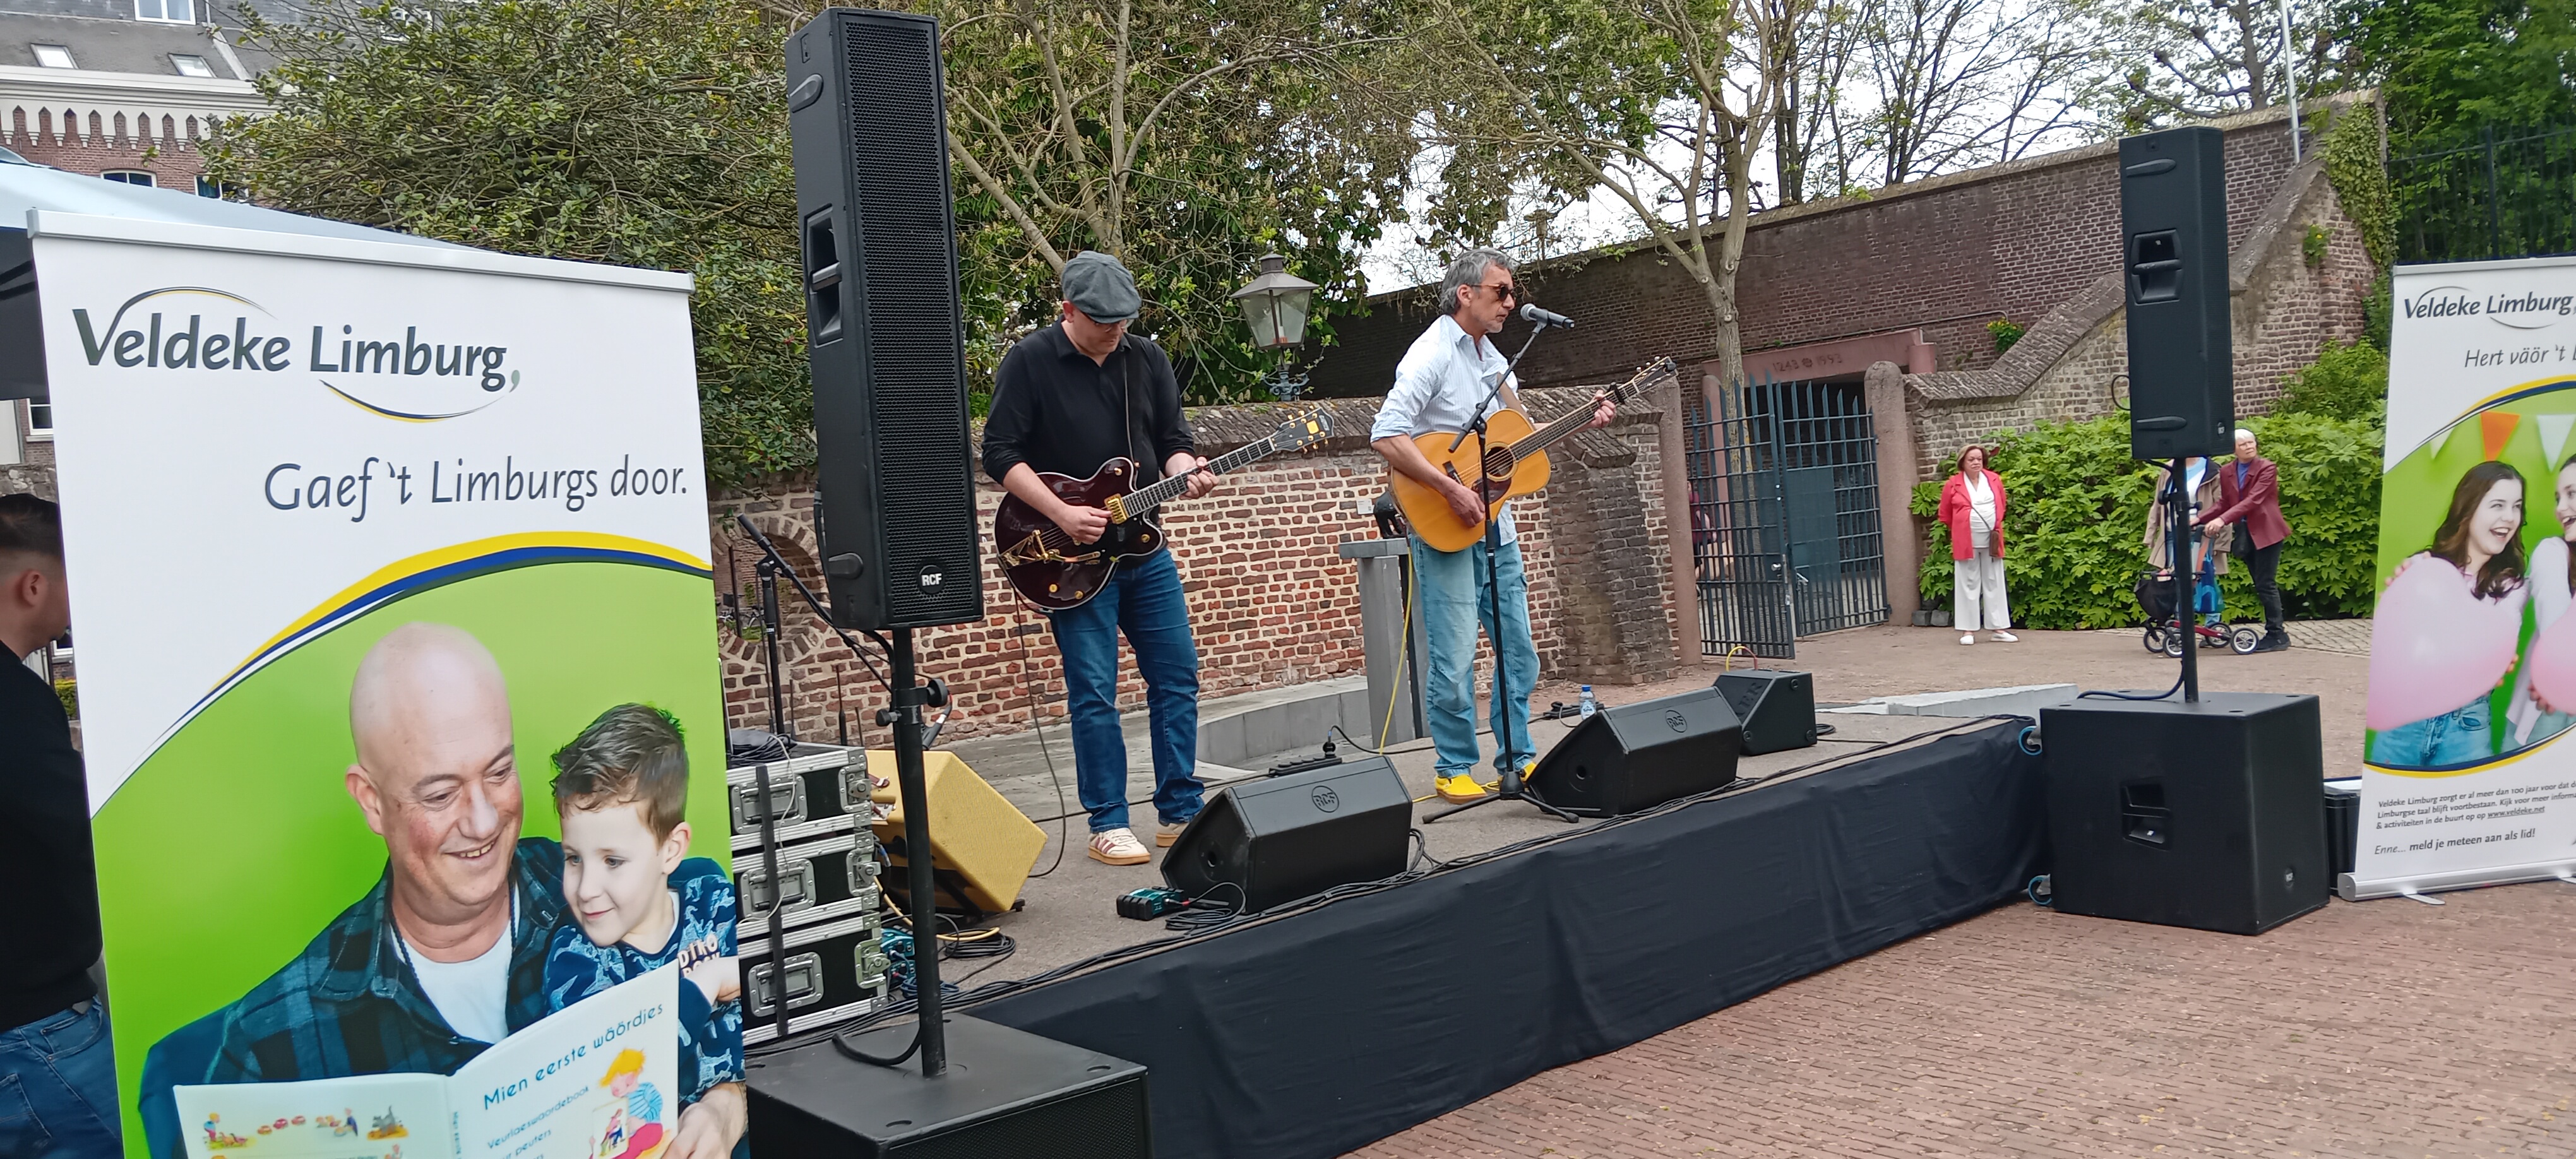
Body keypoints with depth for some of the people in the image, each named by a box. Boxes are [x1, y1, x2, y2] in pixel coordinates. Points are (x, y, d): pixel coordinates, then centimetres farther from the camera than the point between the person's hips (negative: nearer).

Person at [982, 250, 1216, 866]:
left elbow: (1174, 440, 10)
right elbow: (999, 453, -10)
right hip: (1072, 557, -5)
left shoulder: (1148, 359, 7)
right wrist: (1062, 515, -18)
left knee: (1177, 677, 5)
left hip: (1143, 545, 5)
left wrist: (1186, 473, -13)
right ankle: (1108, 824, 9)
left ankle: (1181, 812, 16)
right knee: (1094, 693, -3)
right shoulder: (1029, 361, -7)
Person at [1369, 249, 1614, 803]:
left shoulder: (1493, 358, 14)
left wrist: (1582, 423, 12)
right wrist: (1451, 489, -25)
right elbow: (1386, 435, -23)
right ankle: (1455, 769, 8)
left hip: (1494, 523, 8)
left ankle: (1517, 756, 23)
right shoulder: (1432, 355, -12)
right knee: (1454, 658, -4)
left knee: (1518, 649, 11)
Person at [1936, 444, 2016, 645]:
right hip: (1966, 541, -3)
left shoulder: (1994, 480, 5)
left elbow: (2001, 506, 18)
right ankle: (1968, 630, 5)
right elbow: (1945, 515, 7)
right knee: (1969, 585, 1)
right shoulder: (1952, 485, -4)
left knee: (1994, 583, 7)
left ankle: (1998, 627, 13)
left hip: (1992, 540, 3)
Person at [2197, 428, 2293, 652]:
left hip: (2266, 532, -6)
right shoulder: (2226, 472, 8)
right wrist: (2200, 519, -4)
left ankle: (2277, 634, -2)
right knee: (2261, 586, 9)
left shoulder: (2267, 468, -9)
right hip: (2245, 534, 6)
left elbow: (2254, 500, -21)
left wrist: (2223, 519, -31)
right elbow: (2224, 505, 12)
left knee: (2266, 584, -8)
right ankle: (2275, 632, 14)